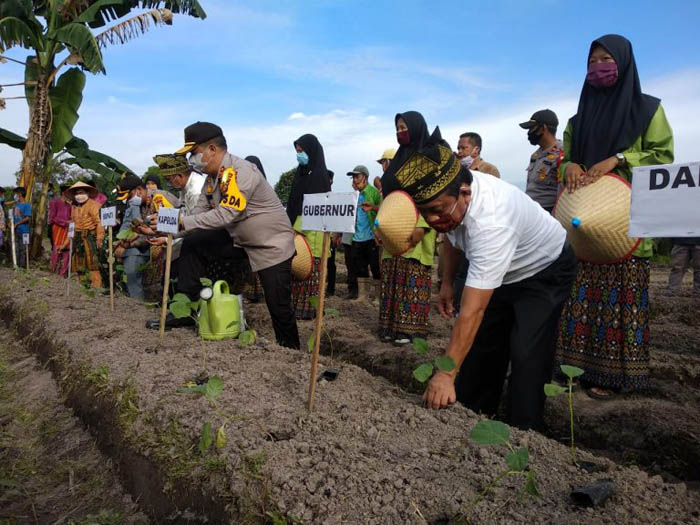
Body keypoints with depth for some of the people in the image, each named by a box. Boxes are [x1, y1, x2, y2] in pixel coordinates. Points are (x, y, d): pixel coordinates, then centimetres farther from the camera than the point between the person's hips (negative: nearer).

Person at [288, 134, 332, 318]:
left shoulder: (318, 174, -7)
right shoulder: (302, 172, 17)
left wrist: (298, 227, -17)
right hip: (299, 226, 8)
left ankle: (309, 308, 1)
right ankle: (299, 307, 10)